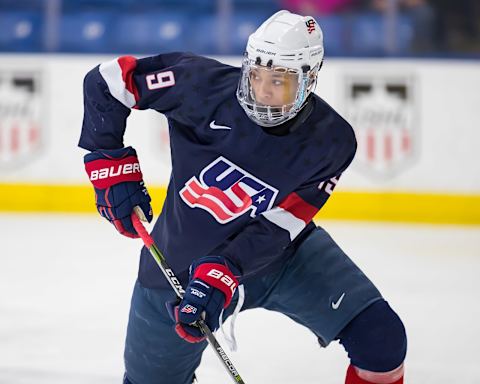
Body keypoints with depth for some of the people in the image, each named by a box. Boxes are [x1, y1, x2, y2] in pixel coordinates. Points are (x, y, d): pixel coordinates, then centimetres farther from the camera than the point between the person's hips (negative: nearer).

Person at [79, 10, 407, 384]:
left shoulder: (332, 141, -19)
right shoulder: (206, 84, -24)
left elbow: (275, 229, -21)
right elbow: (107, 81, -15)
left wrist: (220, 274, -35)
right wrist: (112, 165, -17)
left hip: (283, 254, 1)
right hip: (182, 264, -1)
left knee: (381, 337, -16)